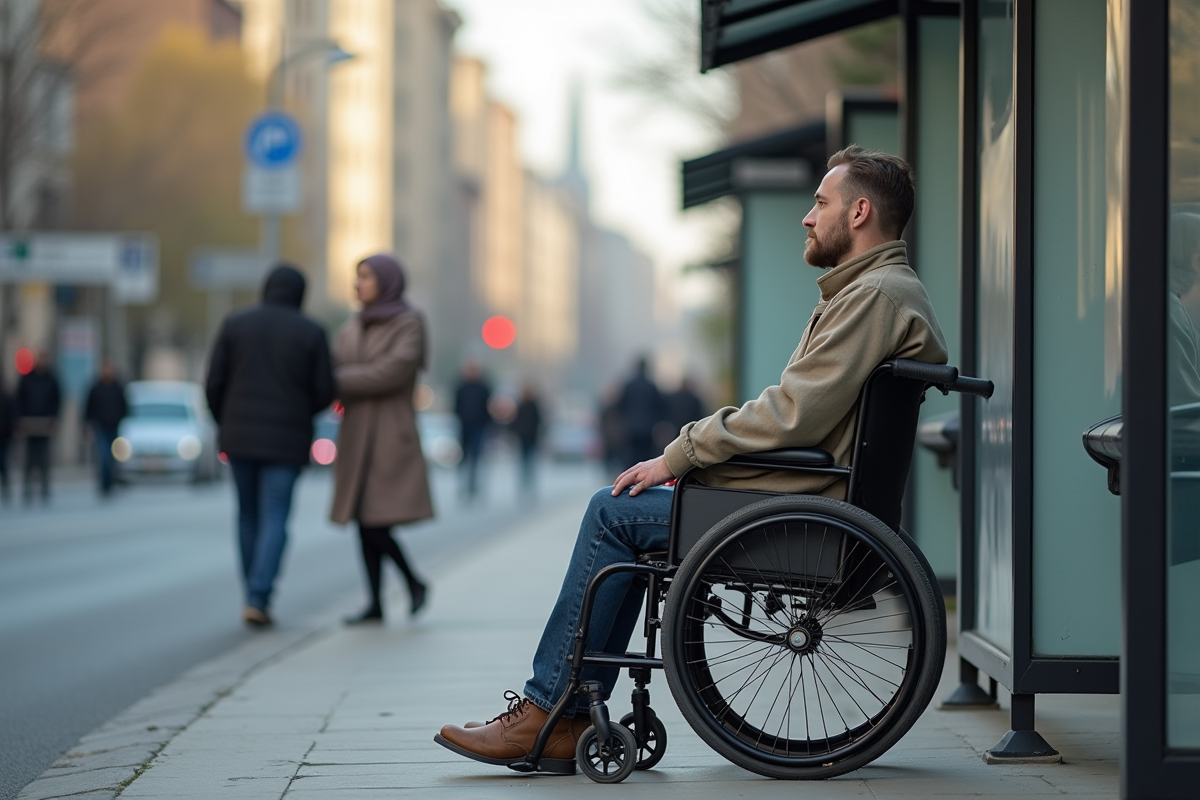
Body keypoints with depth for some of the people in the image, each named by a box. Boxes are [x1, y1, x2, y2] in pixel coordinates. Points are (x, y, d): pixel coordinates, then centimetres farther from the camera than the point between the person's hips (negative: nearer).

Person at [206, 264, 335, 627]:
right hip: (285, 440, -2)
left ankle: (255, 597, 21)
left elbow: (214, 383, -2)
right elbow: (324, 392, -4)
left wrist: (225, 424, 14)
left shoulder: (235, 324, 0)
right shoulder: (311, 332, -4)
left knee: (249, 515, 17)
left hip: (240, 435, 2)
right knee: (274, 521, 0)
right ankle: (257, 601, -14)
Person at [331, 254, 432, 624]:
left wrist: (336, 382, -16)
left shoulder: (409, 324, -8)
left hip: (391, 434, -7)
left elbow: (391, 373, -20)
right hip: (356, 434, 7)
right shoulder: (352, 330, 12)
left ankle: (414, 582, 9)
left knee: (375, 522, -12)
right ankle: (375, 602, 10)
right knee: (362, 520, 4)